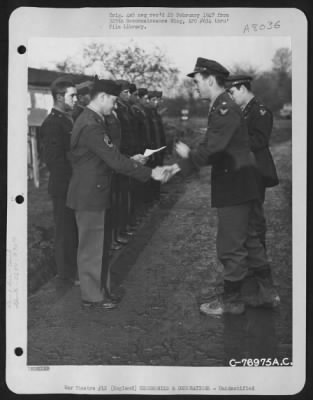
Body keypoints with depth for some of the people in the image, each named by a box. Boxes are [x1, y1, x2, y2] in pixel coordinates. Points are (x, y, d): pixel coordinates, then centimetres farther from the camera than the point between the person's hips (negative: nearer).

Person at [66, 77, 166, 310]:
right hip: (89, 196, -10)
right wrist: (150, 173, -23)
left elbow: (108, 157, 16)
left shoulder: (91, 120, 10)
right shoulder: (91, 126, -23)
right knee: (92, 247, 2)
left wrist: (131, 160, 8)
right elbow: (115, 160, -26)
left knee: (97, 245, 18)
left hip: (92, 192, 10)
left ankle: (97, 288, 31)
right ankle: (92, 297, 15)